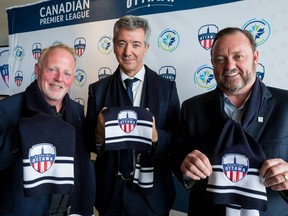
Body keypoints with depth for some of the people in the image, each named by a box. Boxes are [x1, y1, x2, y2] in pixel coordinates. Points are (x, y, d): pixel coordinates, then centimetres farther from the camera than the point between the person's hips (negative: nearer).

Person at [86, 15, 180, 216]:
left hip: (151, 192, -1)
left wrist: (155, 135, -24)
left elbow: (177, 140, -4)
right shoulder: (98, 89, -2)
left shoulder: (167, 87, -5)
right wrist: (99, 134, -21)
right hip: (110, 190, 1)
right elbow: (89, 142, 0)